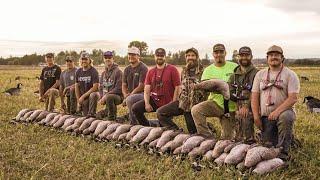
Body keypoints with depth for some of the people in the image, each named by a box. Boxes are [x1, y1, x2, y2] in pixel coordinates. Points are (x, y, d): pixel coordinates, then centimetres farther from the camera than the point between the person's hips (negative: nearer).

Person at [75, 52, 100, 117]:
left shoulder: (93, 71, -12)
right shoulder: (78, 72, 5)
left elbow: (95, 87, -18)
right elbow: (77, 87, 9)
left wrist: (83, 96, -17)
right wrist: (78, 101, 1)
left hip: (92, 93, -4)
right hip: (83, 97, 4)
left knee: (93, 95, -39)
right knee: (85, 115, -2)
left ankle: (92, 113, -26)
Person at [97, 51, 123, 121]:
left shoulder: (118, 71, -7)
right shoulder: (103, 73, 16)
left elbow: (118, 89, -15)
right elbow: (101, 87, 18)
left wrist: (106, 95, -20)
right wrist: (101, 98, -1)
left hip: (117, 96, -7)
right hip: (105, 97, 7)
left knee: (109, 97, -41)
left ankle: (112, 117, -24)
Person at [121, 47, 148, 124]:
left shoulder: (143, 68, -8)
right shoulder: (127, 69, 15)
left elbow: (141, 86, -15)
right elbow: (124, 85, 14)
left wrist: (130, 95, -17)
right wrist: (125, 95, -6)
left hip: (142, 93, -8)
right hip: (131, 94, 8)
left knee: (129, 99, -32)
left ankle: (133, 122, -18)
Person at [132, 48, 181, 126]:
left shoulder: (172, 70, -4)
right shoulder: (150, 72, 9)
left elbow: (177, 88, -8)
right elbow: (147, 89, 3)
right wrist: (147, 103, -13)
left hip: (167, 103, -4)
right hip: (153, 100, 4)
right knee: (135, 108, -14)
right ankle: (147, 127, 2)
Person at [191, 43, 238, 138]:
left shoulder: (234, 67, 3)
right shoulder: (208, 70, 5)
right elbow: (203, 85, -6)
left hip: (231, 107, -1)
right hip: (215, 102, 1)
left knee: (227, 138, 0)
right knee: (196, 110, -27)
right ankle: (207, 136, -14)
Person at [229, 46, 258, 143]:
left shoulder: (256, 73, -1)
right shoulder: (234, 74, 15)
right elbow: (230, 92, 9)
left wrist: (247, 106, -21)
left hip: (250, 104, -4)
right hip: (239, 105, 4)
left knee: (245, 115, -29)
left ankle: (249, 140, -17)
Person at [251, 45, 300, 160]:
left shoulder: (290, 75, -1)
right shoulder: (260, 74, 11)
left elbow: (293, 98, -12)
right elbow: (254, 97, 8)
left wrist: (277, 111, -24)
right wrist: (256, 116, -3)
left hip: (283, 112, -3)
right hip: (265, 116, 3)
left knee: (285, 117, -38)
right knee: (268, 146, -4)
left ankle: (283, 153, -24)